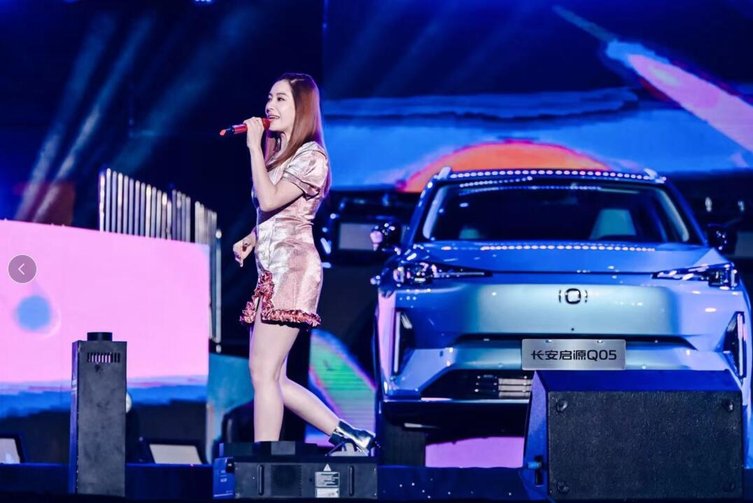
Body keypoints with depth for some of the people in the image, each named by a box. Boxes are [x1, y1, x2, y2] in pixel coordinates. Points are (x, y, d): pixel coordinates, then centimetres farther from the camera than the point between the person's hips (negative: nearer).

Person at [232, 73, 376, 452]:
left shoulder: (311, 157, -6)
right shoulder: (277, 155, 21)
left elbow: (270, 200, -18)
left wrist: (254, 147, -11)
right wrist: (250, 239, 12)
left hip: (293, 269, -10)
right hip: (271, 272, 10)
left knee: (264, 372, -12)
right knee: (271, 377, 7)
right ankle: (346, 435, 13)